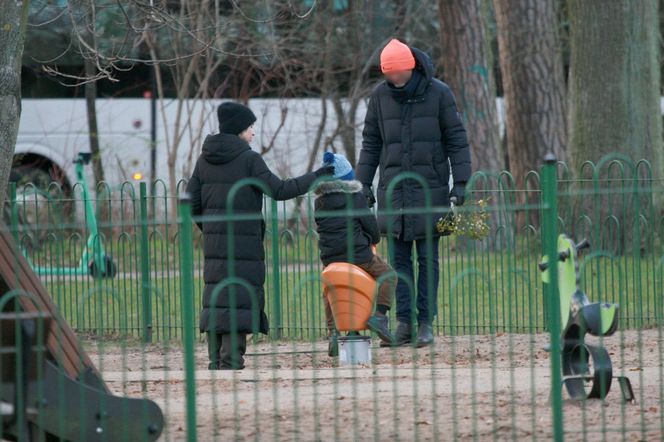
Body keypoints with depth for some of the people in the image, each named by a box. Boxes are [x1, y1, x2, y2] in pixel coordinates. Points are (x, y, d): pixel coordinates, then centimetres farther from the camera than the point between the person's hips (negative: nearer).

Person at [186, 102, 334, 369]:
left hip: (214, 239, 6)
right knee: (240, 294, -4)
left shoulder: (204, 160, 9)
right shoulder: (249, 159, -9)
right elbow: (278, 190, -12)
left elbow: (192, 203, 9)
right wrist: (315, 177, -4)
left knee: (216, 292, 9)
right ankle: (231, 359, -10)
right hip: (244, 240, -6)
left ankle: (215, 358, 6)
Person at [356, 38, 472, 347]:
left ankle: (426, 322, 2)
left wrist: (460, 181, -6)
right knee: (399, 258, 1)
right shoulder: (380, 96, 5)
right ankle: (404, 321, 3)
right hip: (393, 190, 2)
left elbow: (456, 139, 1)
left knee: (427, 258, 0)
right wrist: (363, 183, 6)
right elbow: (370, 143, 12)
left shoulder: (438, 94, -2)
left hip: (430, 188, -2)